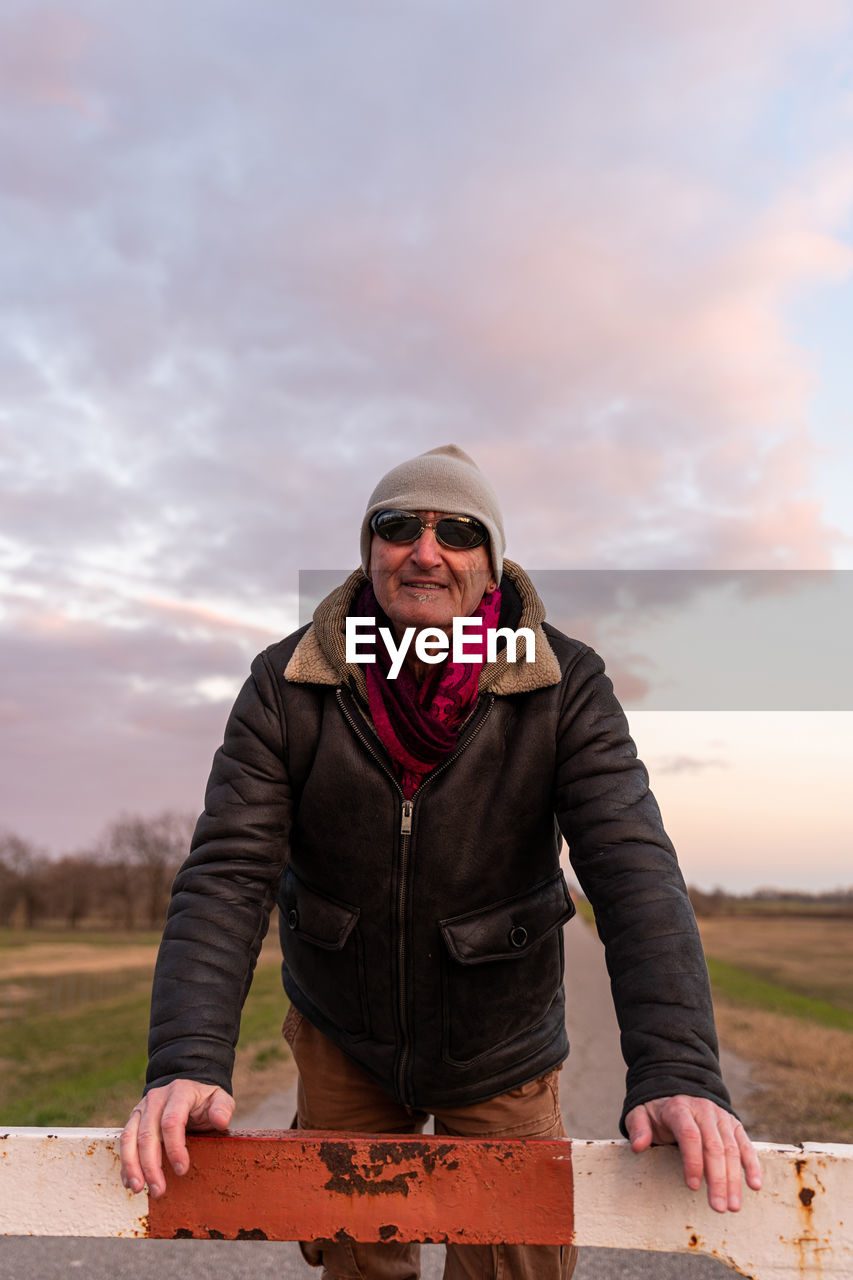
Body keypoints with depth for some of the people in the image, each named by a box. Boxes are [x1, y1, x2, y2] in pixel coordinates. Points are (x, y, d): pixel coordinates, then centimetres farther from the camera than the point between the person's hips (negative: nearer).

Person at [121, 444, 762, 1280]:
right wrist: (187, 1062, -33)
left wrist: (678, 1070, -37)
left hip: (501, 1056, 0)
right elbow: (227, 874, -20)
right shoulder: (287, 687, -15)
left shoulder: (564, 687, -17)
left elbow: (634, 869, -25)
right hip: (342, 1048, 1)